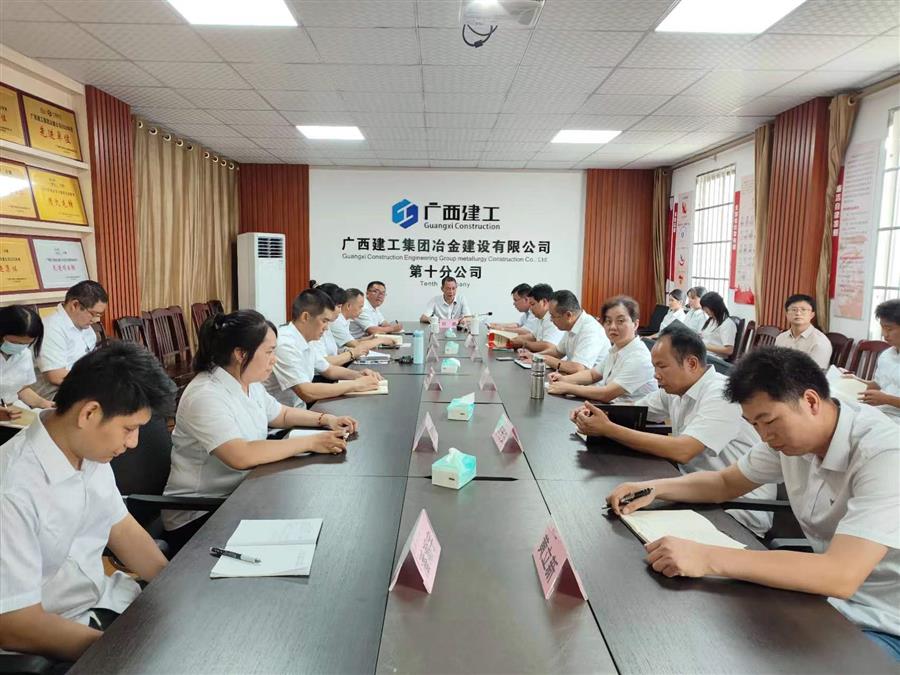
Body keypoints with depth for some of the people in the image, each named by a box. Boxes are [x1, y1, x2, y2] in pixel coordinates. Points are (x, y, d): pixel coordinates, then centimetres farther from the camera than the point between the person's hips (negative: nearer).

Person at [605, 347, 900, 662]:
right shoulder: (790, 428, -5)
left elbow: (841, 576, -37)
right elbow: (726, 483, 9)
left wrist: (707, 558, -41)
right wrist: (654, 488, -9)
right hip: (824, 594, 6)